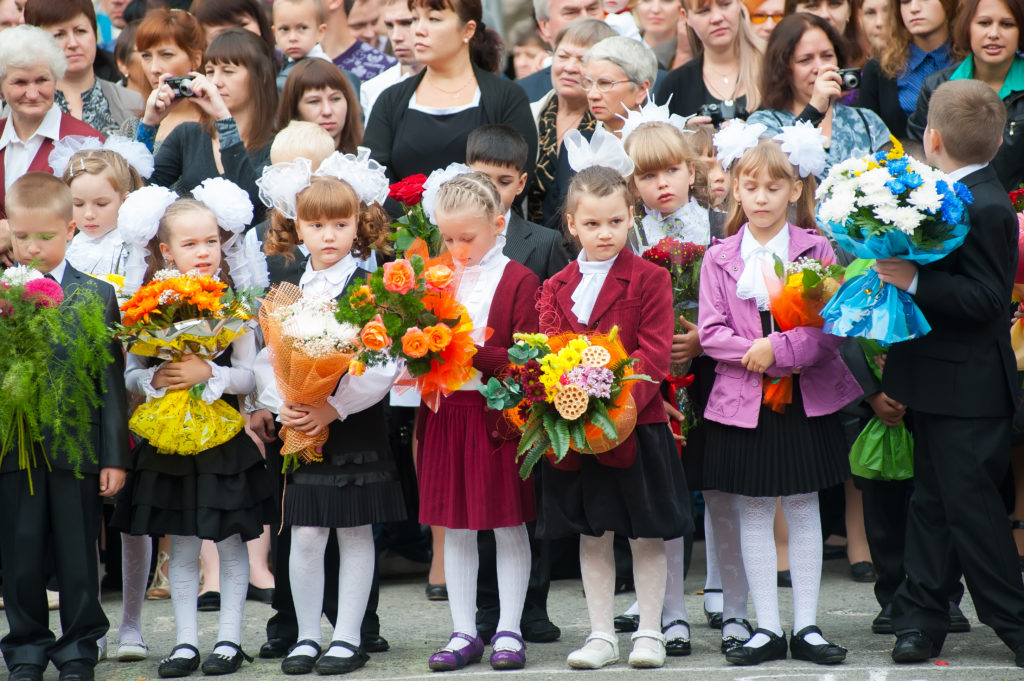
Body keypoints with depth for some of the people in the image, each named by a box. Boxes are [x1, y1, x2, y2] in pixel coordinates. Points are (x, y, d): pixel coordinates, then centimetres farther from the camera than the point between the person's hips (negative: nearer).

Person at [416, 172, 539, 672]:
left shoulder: (518, 281, -5)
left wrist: (473, 351, -21)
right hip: (447, 415, 5)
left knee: (509, 526, 4)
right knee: (456, 528, 8)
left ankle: (509, 630, 11)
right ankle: (463, 632, 14)